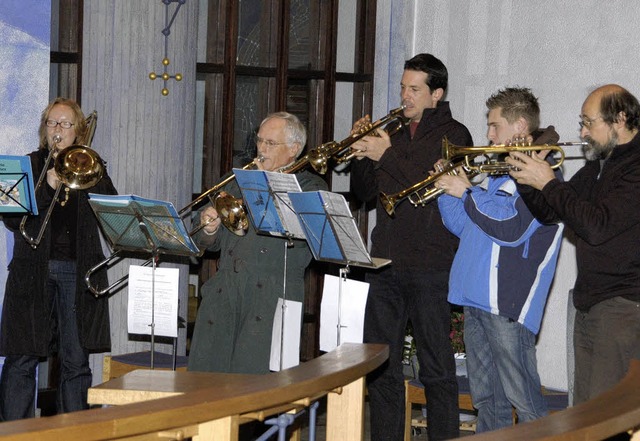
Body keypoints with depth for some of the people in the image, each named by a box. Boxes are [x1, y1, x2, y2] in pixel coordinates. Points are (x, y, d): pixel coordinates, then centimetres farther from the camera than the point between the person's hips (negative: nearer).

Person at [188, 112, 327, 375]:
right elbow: (211, 243, 23)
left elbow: (300, 237, -13)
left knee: (253, 379, -15)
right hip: (225, 293, 5)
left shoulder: (311, 188, 7)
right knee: (205, 371, -2)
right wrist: (209, 229, -1)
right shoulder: (240, 181, 23)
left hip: (273, 296, -5)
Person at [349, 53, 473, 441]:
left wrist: (386, 156, -14)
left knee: (437, 369, -1)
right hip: (385, 263, 6)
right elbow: (366, 192, 16)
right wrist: (362, 153, 1)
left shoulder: (453, 135, -2)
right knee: (381, 365, 9)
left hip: (430, 267, -6)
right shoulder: (395, 135, 16)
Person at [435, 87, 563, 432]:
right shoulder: (497, 172, 19)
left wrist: (467, 193, -11)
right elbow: (461, 225, 24)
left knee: (524, 400, -7)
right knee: (486, 398, 12)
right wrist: (449, 189, 8)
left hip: (508, 304, -9)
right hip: (475, 300, 9)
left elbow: (512, 228, -20)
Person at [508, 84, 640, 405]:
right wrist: (528, 180, 3)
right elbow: (550, 213, 21)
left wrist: (548, 183, -16)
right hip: (588, 304, 10)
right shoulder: (598, 166, 17)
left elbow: (597, 226, -24)